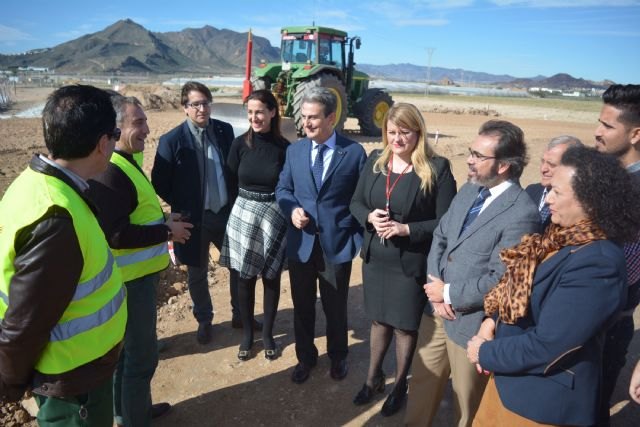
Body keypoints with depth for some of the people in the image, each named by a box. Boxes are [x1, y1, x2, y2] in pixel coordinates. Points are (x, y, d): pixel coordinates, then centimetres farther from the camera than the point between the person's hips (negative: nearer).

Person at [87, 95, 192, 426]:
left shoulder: (124, 161, 10)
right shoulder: (109, 171, -24)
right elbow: (114, 234, -28)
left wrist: (160, 221, 7)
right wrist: (166, 232, -19)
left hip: (137, 273, 11)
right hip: (131, 278, -11)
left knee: (129, 348, 23)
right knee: (141, 353, 4)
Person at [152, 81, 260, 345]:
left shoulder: (225, 130, -1)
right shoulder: (172, 140, -12)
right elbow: (159, 183, -5)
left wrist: (235, 201, 2)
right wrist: (182, 209, -5)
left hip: (227, 213, 3)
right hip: (195, 219, -3)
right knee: (197, 274, 14)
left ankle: (239, 314, 37)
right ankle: (204, 321, 37)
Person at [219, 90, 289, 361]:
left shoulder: (284, 148, -6)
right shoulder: (240, 144, -3)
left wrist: (291, 217, -4)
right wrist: (240, 208, 3)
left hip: (275, 219, -1)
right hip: (243, 216, 1)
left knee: (271, 278, 10)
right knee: (245, 278, 10)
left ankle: (267, 334, 29)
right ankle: (247, 333, 29)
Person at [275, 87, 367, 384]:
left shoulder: (354, 152, -7)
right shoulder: (294, 150, 3)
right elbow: (283, 188, 9)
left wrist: (360, 238, -9)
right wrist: (292, 210, -11)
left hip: (337, 243, -3)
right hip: (300, 243, 3)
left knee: (335, 307, 15)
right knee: (302, 306, 17)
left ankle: (338, 357, 41)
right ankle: (305, 357, 41)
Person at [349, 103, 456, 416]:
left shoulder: (437, 168, -13)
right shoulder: (375, 161, 1)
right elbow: (355, 202, 6)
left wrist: (406, 229, -23)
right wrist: (369, 217, -14)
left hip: (411, 263, -4)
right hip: (375, 259, 4)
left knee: (405, 326, 14)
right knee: (379, 320, 21)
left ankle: (400, 384, 39)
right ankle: (374, 377, 44)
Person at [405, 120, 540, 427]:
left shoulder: (522, 213, -22)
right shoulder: (469, 190, 3)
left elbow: (502, 281, -24)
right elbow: (439, 236, 6)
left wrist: (449, 293, -14)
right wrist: (436, 290, -8)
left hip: (472, 321, -7)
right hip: (437, 308, 7)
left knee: (467, 401, 17)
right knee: (423, 380, 24)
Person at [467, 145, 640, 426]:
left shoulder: (596, 264, -28)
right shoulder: (562, 237, -1)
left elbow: (545, 346, -27)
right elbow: (520, 290, 10)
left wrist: (485, 353, -13)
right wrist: (493, 319, -7)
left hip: (543, 399, -7)